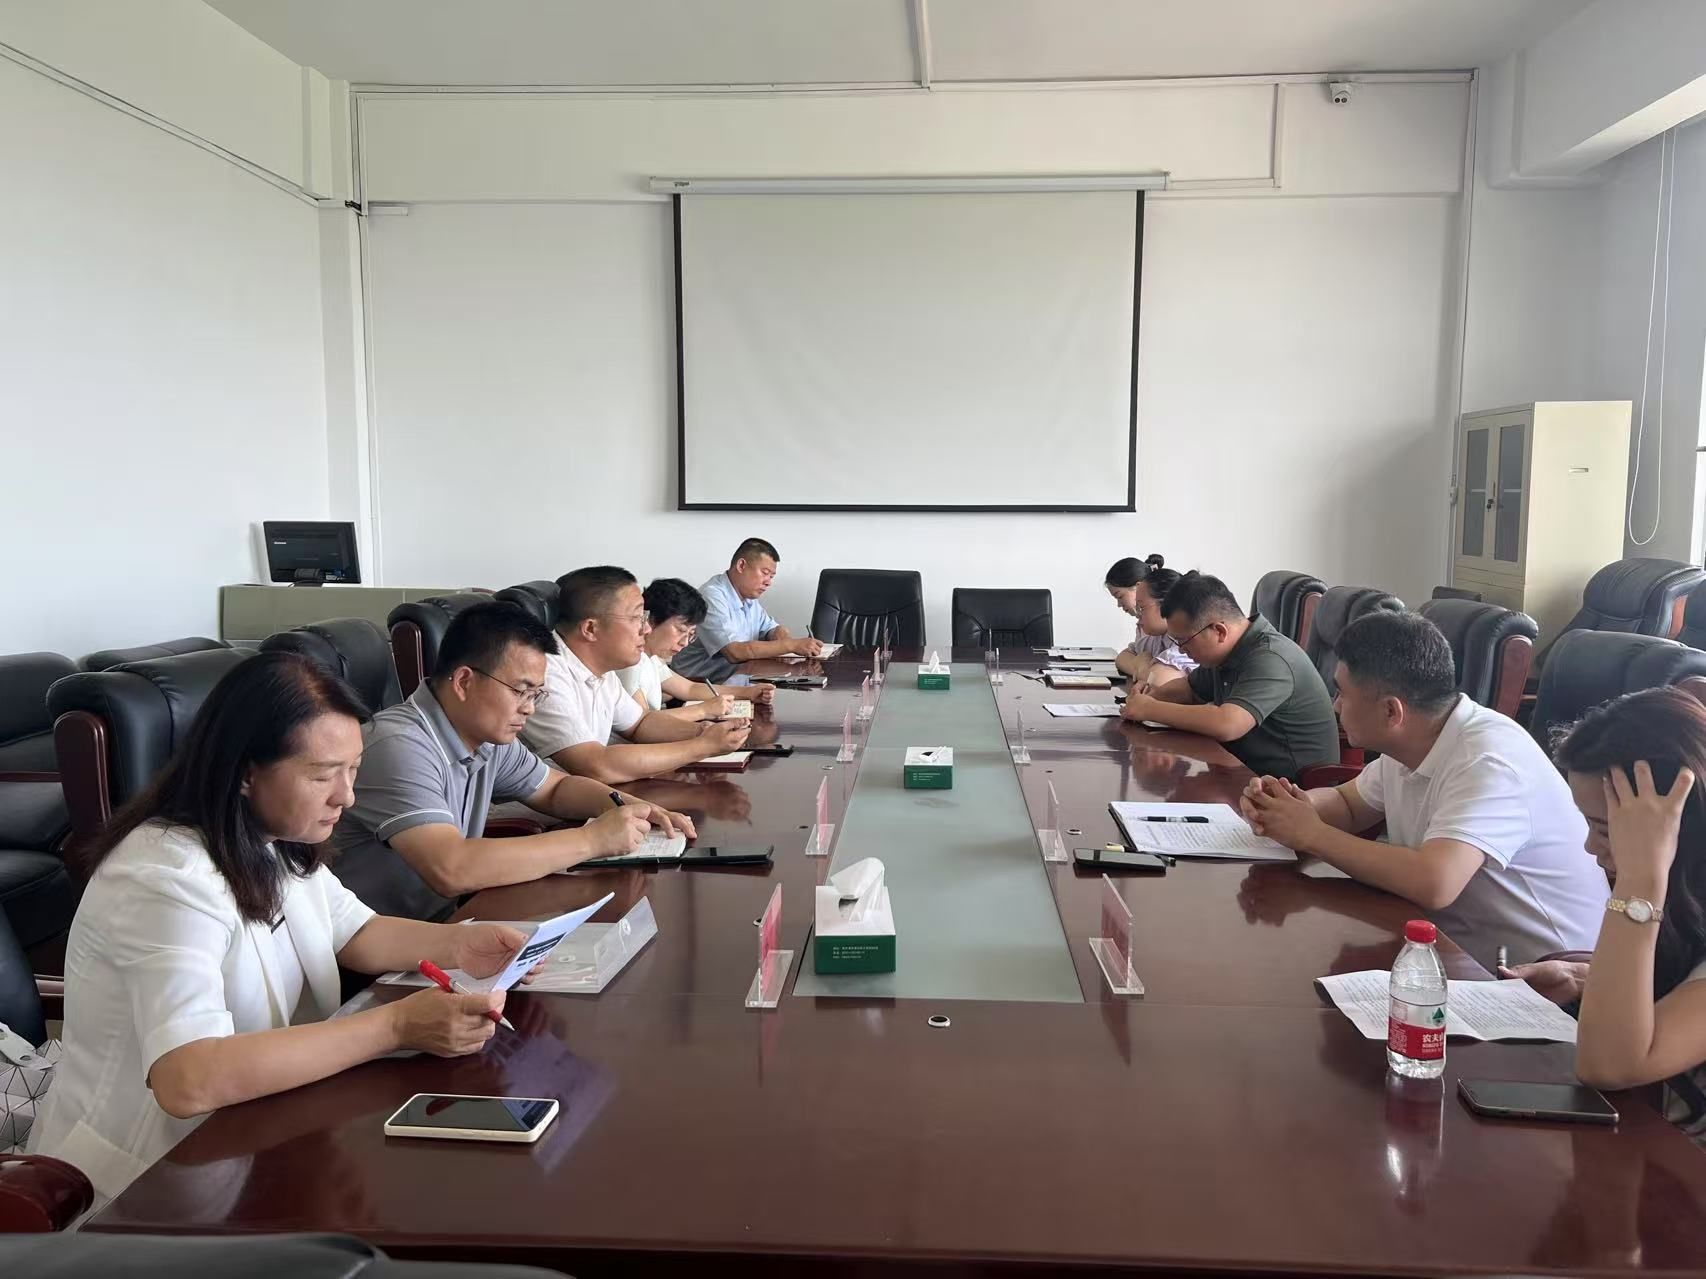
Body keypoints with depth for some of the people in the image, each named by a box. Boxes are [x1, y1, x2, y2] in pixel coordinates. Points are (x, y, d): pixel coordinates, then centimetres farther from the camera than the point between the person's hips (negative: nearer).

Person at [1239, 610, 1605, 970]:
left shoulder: (1489, 759, -25)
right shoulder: (1407, 744, 1)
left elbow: (1433, 885, -36)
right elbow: (1346, 802, 16)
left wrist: (1312, 835, -23)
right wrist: (1293, 805, -7)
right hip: (1458, 954, 7)